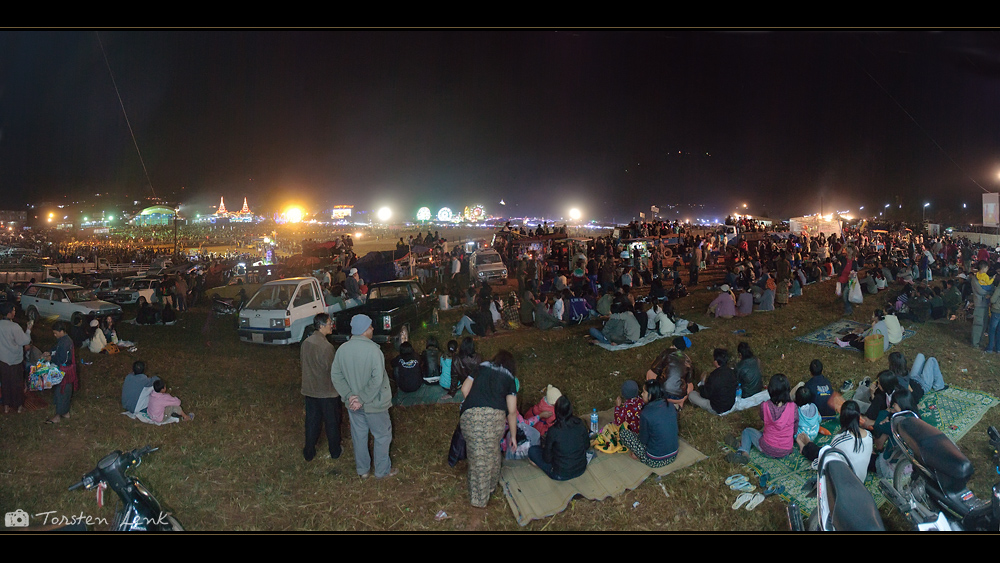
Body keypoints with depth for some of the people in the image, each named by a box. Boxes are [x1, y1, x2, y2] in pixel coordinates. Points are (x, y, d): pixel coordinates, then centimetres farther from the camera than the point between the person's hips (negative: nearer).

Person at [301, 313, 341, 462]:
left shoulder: (305, 343, -3)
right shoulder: (326, 346, -26)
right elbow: (332, 369, -20)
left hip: (309, 390, 6)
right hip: (327, 391, -6)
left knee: (311, 421, 18)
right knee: (332, 422, 13)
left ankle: (309, 452, 28)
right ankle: (335, 451, 28)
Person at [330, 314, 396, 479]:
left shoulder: (343, 349, -8)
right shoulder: (373, 350, -24)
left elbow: (335, 375, -5)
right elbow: (377, 380, -28)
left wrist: (349, 396, -8)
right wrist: (363, 399, -19)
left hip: (353, 404, 5)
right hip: (373, 404, -5)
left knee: (359, 436, 20)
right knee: (382, 435, 15)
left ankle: (362, 470, 36)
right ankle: (382, 470, 27)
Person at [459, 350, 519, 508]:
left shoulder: (482, 367, 23)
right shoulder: (510, 379, 18)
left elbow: (464, 389, 17)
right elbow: (512, 411, 14)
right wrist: (513, 436, 23)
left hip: (470, 414, 1)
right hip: (495, 416, -1)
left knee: (477, 456, 9)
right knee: (492, 454, 21)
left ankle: (478, 498, 20)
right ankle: (491, 487, 37)